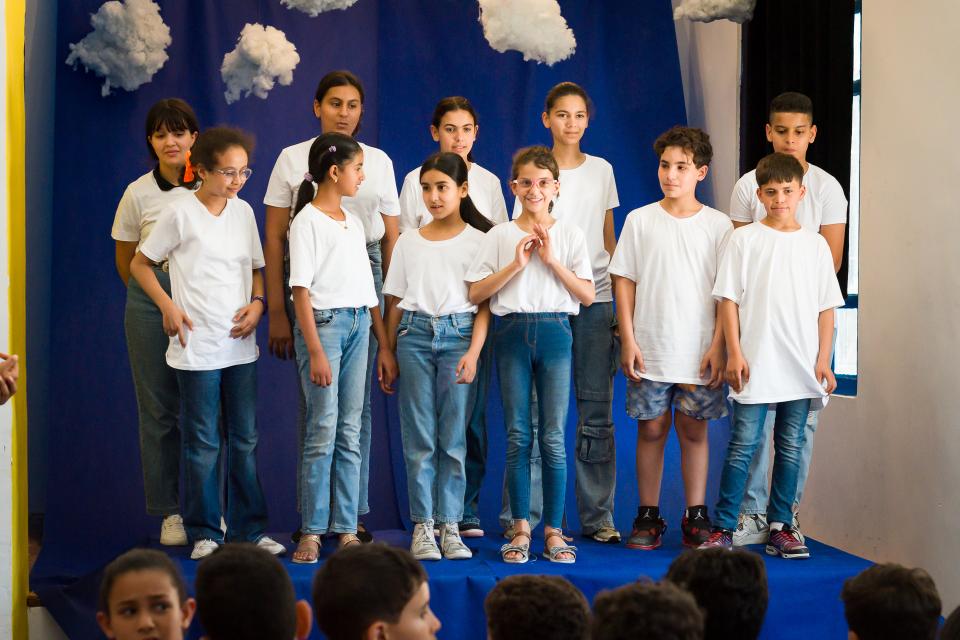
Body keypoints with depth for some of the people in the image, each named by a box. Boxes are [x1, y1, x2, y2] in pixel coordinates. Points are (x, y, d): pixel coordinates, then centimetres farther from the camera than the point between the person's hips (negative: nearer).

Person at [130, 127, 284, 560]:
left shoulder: (243, 212, 8)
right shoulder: (181, 214, -6)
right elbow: (140, 264, 1)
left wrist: (258, 303, -2)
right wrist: (168, 308, -10)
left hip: (240, 344, 5)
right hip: (197, 346, -5)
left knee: (244, 439, 9)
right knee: (203, 443, 0)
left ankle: (249, 528, 16)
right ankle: (204, 532, 9)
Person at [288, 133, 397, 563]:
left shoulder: (352, 221, 15)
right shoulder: (308, 221, -6)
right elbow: (301, 289, -11)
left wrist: (385, 345, 14)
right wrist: (315, 351, -17)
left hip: (358, 324, 7)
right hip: (324, 321, -7)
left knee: (350, 431, 5)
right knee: (323, 429, -8)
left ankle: (346, 529, 8)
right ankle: (312, 532, -3)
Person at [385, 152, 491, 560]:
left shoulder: (478, 240, 2)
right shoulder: (409, 241, 10)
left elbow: (484, 305, -2)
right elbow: (396, 303, 11)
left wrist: (473, 353, -12)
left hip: (458, 334, -2)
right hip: (415, 334, 2)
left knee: (453, 435, -1)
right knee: (420, 437, 0)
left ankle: (450, 526, 5)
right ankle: (422, 526, 4)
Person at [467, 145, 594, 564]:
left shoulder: (569, 235, 7)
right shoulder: (500, 236, 7)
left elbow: (587, 294, 0)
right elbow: (476, 293, -1)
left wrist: (552, 260, -7)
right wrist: (516, 265, -8)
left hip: (555, 331, 0)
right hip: (512, 331, 0)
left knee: (553, 438, -2)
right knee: (517, 436, 1)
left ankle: (553, 529, 4)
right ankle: (521, 528, 8)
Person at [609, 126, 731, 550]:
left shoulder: (718, 225, 2)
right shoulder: (640, 221, 3)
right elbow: (624, 282, 4)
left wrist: (717, 346, -5)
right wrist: (628, 340, -3)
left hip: (699, 352, 0)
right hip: (650, 350, 0)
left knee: (693, 430, 4)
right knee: (651, 428, 4)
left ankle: (695, 516, 12)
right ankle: (648, 516, 12)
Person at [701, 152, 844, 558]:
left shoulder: (815, 245, 8)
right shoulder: (744, 240, 1)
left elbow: (826, 307, 9)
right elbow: (729, 299, 0)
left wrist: (823, 361, 2)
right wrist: (734, 353, -7)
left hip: (801, 369, 3)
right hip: (754, 365, -3)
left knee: (791, 448, 7)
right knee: (743, 446, -3)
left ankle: (780, 528, 14)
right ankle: (723, 528, 1)